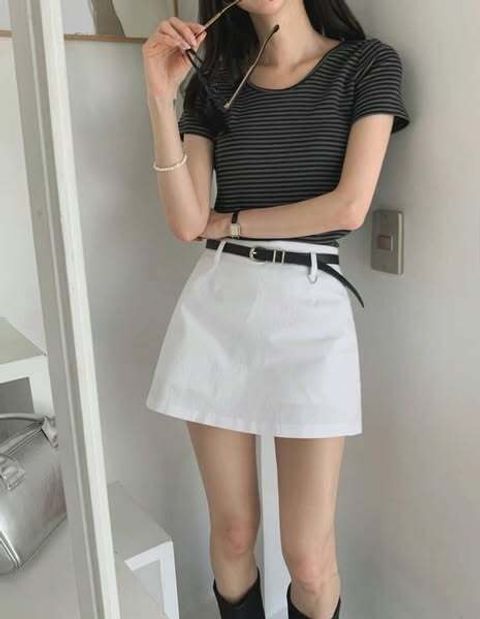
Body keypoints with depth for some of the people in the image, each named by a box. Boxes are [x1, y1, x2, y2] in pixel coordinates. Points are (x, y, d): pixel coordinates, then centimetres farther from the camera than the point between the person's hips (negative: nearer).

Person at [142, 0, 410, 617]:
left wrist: (230, 223, 0)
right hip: (216, 305, 3)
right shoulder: (212, 80, 11)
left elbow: (348, 207, -9)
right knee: (232, 533, 12)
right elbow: (187, 222, 1)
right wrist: (160, 98, -6)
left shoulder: (368, 64, 4)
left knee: (308, 560, 2)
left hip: (309, 306, -2)